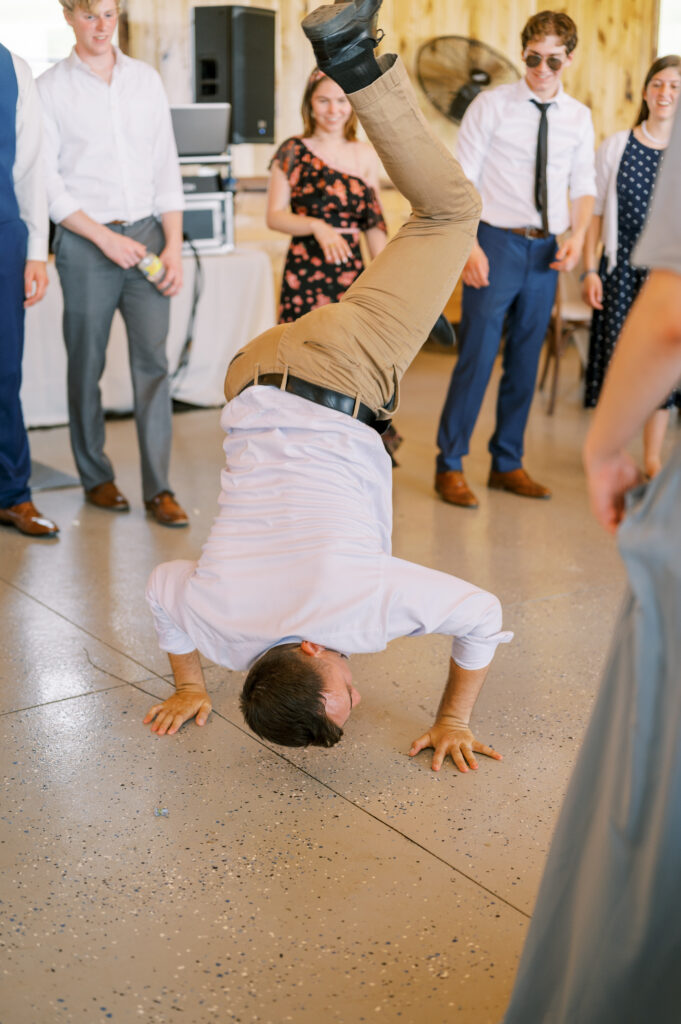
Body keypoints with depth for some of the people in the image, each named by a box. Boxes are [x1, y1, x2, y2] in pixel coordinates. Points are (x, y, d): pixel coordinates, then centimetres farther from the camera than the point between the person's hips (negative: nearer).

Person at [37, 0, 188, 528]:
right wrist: (106, 239, -10)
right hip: (85, 242, -2)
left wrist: (173, 245, 2)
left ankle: (158, 488, 0)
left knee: (153, 359, -4)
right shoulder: (50, 88, 1)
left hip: (146, 232, 2)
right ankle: (96, 477, 19)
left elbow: (167, 168, 10)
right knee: (87, 365, 4)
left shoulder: (146, 79, 11)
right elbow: (47, 183, -4)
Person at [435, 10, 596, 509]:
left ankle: (508, 464, 23)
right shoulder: (492, 105, -3)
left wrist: (577, 236, -6)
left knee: (526, 361, 11)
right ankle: (450, 466, 6)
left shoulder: (579, 118, 9)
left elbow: (583, 186, 13)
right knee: (477, 357, -5)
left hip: (546, 251, 4)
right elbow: (461, 180, -6)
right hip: (496, 243, -4)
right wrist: (469, 245, -15)